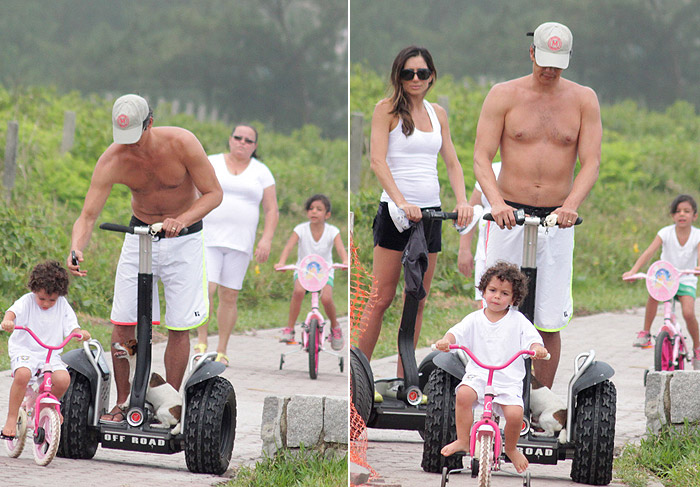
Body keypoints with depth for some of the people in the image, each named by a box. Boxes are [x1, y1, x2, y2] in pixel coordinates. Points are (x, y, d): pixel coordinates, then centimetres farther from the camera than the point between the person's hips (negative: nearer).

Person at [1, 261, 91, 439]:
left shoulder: (62, 305, 5)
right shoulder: (27, 301, -5)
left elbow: (71, 327, 3)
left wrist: (80, 333, -21)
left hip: (51, 354, 3)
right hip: (24, 350, -3)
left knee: (63, 379, -24)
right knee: (22, 374, -35)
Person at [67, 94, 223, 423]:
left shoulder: (181, 143, -23)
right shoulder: (112, 161, -19)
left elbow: (213, 193, -17)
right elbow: (88, 215, -20)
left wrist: (181, 220, -35)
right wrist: (76, 248, -41)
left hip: (183, 238, -2)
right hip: (140, 235, 2)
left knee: (179, 326, -5)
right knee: (123, 323, -5)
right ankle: (121, 404, 7)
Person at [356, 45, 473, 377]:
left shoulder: (437, 113, 14)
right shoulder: (387, 109, -3)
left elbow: (452, 163, 12)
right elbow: (377, 161, -13)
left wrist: (462, 200, -7)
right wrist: (401, 201, -27)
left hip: (430, 212, 5)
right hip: (395, 210, -5)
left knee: (418, 300, 6)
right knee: (381, 298, -5)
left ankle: (403, 378, 11)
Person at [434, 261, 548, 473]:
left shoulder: (518, 320, 4)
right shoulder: (475, 319, 8)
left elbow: (532, 338, -6)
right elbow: (458, 332, -3)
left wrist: (537, 348, -30)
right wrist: (446, 340, -26)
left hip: (508, 380, -1)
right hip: (477, 375, 1)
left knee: (514, 414, -22)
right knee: (464, 395, -31)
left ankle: (511, 448, 10)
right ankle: (462, 441, -15)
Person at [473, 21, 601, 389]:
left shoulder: (583, 99, 5)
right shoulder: (503, 95, 1)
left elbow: (591, 162, -1)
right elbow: (481, 157, -4)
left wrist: (572, 203, -19)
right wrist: (496, 200, -22)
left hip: (556, 221, 1)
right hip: (509, 217, -1)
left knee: (550, 321, -1)